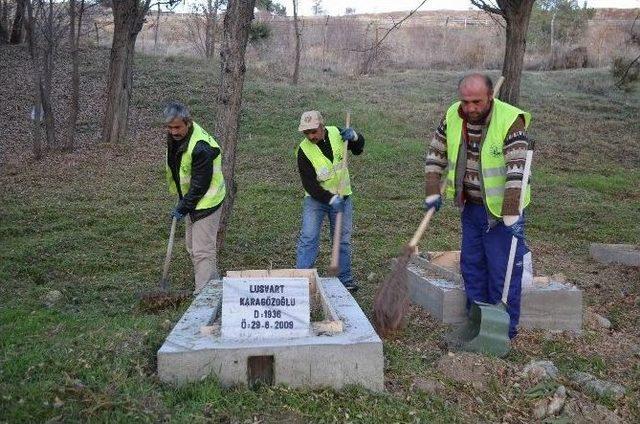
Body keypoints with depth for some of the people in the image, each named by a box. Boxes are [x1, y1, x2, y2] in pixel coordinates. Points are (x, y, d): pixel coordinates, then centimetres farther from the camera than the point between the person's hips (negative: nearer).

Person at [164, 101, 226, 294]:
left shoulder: (201, 147, -30)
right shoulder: (175, 137, 0)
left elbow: (200, 184, -25)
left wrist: (183, 207, -18)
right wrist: (181, 199, 16)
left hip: (206, 202, -10)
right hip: (190, 199, 10)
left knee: (203, 251, -9)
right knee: (192, 247, 19)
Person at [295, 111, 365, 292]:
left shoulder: (336, 133, -8)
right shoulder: (304, 150, -18)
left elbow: (358, 148, 10)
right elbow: (309, 184, -21)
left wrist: (354, 136, -13)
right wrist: (330, 199, -31)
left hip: (342, 197, 3)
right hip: (316, 198, -3)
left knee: (343, 240, 9)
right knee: (308, 238, -12)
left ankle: (345, 279, 22)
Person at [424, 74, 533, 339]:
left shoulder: (510, 121, -22)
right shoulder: (452, 116, -5)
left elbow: (517, 170, -27)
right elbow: (435, 154, 7)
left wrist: (511, 214, -31)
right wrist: (433, 192, 0)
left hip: (501, 209, -6)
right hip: (470, 207, 6)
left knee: (503, 272, 0)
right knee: (471, 266, 15)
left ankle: (506, 329, 15)